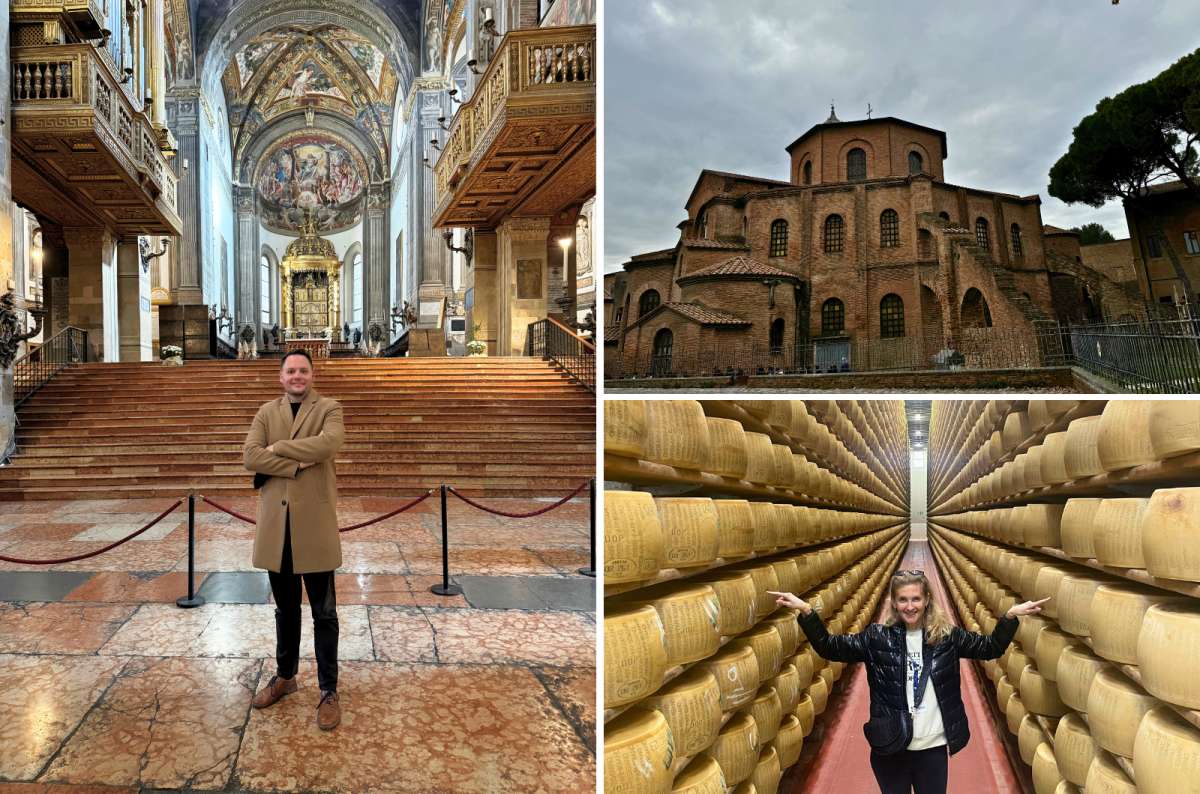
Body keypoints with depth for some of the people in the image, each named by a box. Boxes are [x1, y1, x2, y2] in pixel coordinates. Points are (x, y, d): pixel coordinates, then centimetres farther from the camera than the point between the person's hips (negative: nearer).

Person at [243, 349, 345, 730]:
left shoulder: (329, 408, 0)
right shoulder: (266, 412, 9)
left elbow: (328, 443, -21)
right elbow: (250, 456, -6)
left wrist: (278, 447, -12)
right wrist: (296, 464, -16)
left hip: (315, 523, -3)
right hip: (276, 523, 4)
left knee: (324, 613, 3)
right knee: (285, 609, 18)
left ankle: (329, 691, 13)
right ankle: (285, 676, 35)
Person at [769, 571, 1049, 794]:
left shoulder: (946, 635, 0)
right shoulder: (878, 636, -5)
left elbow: (990, 647, 6)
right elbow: (830, 647, -9)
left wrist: (1010, 615, -8)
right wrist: (806, 611, -22)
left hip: (933, 747, 1)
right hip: (889, 747, -1)